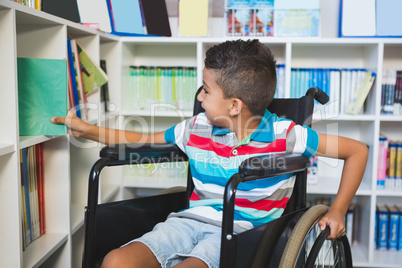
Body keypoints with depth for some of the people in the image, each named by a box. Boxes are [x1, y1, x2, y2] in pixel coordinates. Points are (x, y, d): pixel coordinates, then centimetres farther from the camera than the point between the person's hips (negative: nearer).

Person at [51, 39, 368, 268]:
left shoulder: (283, 135, -5)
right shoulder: (197, 129, 8)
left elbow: (357, 150, 1)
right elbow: (144, 140, 24)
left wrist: (337, 211, -4)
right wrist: (87, 130, 24)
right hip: (189, 221, 5)